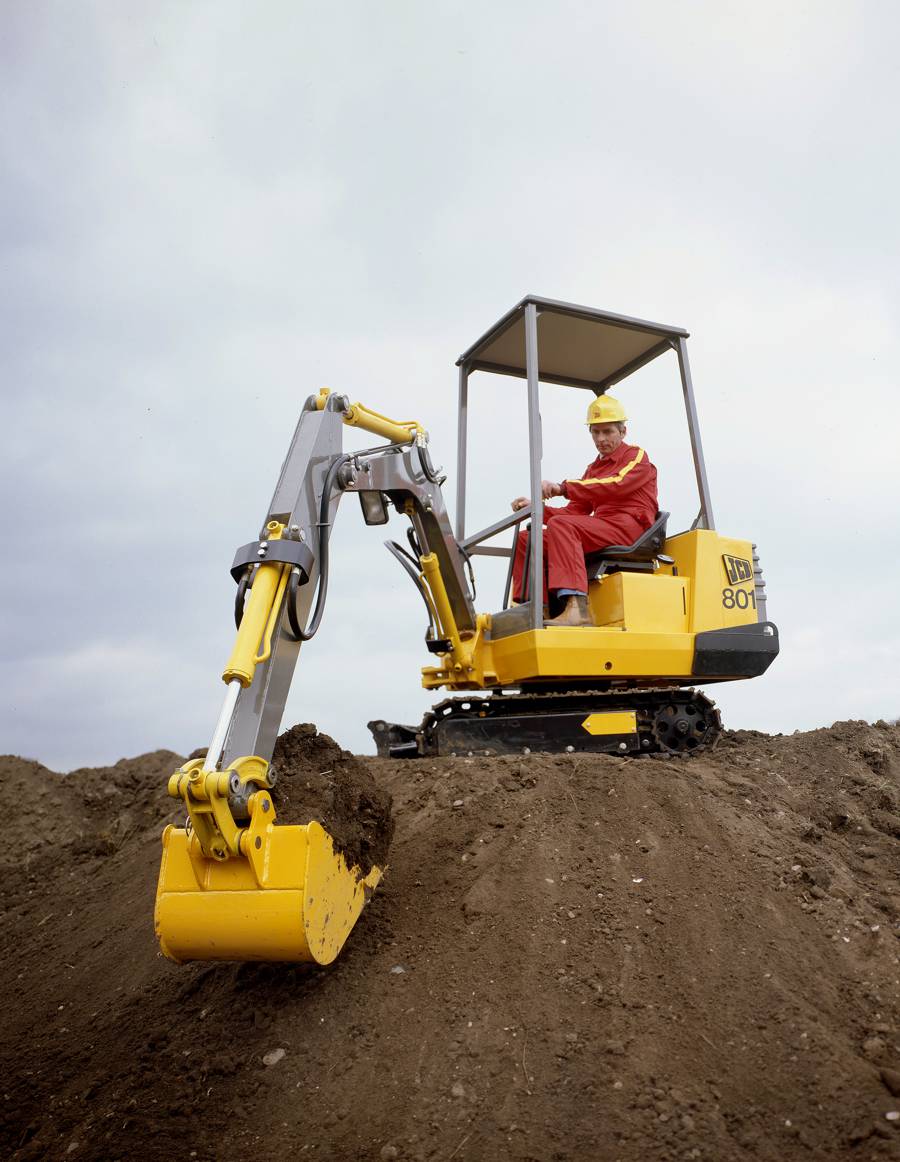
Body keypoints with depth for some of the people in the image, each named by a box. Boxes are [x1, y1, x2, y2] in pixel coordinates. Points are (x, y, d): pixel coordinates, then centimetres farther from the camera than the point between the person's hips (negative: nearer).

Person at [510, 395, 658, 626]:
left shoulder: (636, 456, 8)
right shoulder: (593, 468, 29)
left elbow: (615, 485, -15)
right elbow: (576, 511, 18)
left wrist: (563, 488, -24)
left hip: (628, 525, -7)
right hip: (601, 531, 8)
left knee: (561, 525, -32)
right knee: (527, 539, -5)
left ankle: (577, 609, -45)